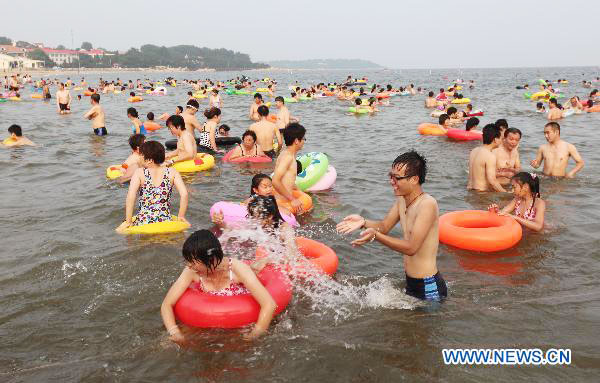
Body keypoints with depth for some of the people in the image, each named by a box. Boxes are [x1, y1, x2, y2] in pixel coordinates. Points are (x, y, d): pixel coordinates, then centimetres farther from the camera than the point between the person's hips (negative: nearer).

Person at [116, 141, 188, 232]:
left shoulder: (139, 173, -2)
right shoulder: (172, 172, 3)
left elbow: (130, 196, -14)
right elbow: (184, 194, -5)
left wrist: (128, 222, -7)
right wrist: (181, 216, 6)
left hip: (143, 224, 0)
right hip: (166, 222, 1)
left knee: (119, 231, 22)